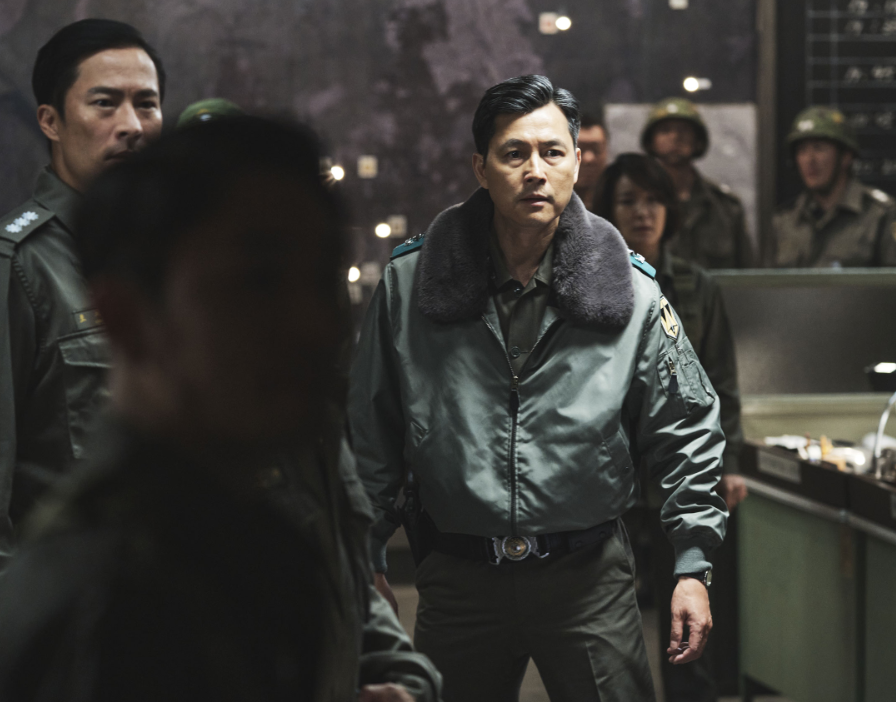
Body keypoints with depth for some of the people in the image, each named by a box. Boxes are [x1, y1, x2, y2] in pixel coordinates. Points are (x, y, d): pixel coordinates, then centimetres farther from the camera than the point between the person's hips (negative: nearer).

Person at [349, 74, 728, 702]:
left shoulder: (630, 291, -2)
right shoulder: (411, 281, -1)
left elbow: (687, 431, 5)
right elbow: (371, 431, 7)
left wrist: (693, 566, -1)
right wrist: (367, 558, 6)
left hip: (589, 578, -1)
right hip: (457, 578, 1)